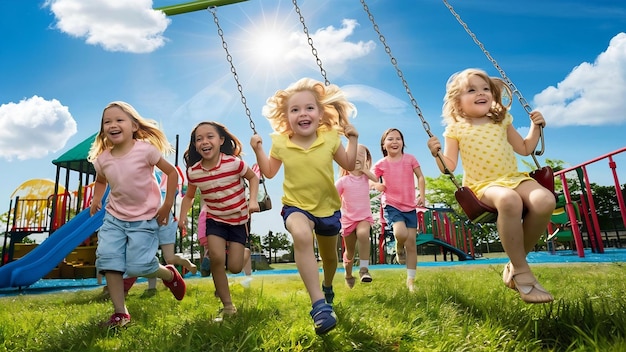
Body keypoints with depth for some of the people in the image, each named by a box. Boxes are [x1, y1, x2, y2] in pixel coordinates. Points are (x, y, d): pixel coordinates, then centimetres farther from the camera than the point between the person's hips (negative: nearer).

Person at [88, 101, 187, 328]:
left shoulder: (145, 149, -16)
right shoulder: (102, 159, -1)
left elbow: (172, 173, -10)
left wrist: (167, 205, -10)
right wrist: (96, 199, 2)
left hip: (145, 219, -5)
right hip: (114, 218, 5)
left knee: (138, 266, -9)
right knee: (107, 260, -5)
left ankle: (170, 275, 24)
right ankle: (120, 313, 9)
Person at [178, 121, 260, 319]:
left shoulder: (234, 163, -22)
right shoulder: (193, 172, -12)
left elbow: (253, 177, -5)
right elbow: (189, 196, 6)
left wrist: (253, 200, -19)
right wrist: (183, 216, -10)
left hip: (239, 219, -2)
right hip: (215, 219, 2)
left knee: (235, 267, -6)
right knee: (216, 258, -17)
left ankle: (244, 252, 34)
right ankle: (228, 306, 3)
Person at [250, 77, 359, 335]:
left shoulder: (330, 138, -11)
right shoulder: (280, 143, -10)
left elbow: (349, 166, 3)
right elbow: (269, 173, 5)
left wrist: (353, 140, -8)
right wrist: (258, 150, -7)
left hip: (328, 206, 2)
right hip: (296, 206, -2)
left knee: (329, 255, 21)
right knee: (301, 235, -37)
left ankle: (327, 287, 57)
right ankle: (319, 304, -32)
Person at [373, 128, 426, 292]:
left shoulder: (410, 159, 1)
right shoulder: (381, 164, -2)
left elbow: (420, 177, 7)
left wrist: (422, 195, -6)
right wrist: (377, 185, -19)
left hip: (410, 206, 2)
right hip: (391, 205, -2)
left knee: (412, 243, 3)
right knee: (401, 233, -28)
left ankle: (411, 280, 16)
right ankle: (399, 249, 10)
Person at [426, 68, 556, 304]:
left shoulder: (502, 121, 16)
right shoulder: (455, 129, 4)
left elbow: (524, 149, 25)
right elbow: (449, 167, -2)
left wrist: (535, 127, 13)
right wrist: (437, 154, -21)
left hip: (514, 178, 5)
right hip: (482, 185, -5)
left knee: (545, 200, -29)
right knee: (508, 200, -40)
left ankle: (516, 262, -8)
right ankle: (522, 272, -23)